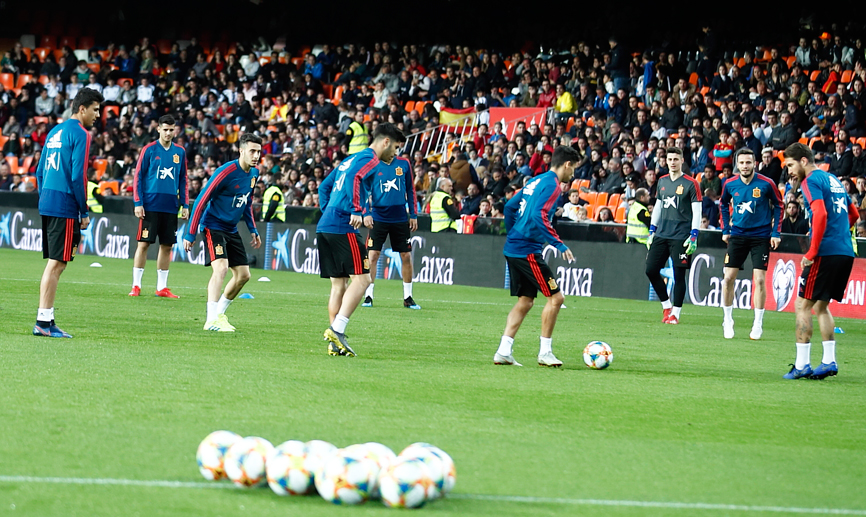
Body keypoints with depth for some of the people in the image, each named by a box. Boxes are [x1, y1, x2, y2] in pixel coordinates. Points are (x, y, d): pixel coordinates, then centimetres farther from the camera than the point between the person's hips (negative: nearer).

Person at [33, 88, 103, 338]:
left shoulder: (55, 131, 17)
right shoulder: (80, 134, -9)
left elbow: (39, 171, 19)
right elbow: (78, 175, -15)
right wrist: (84, 212, -9)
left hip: (47, 204, 9)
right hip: (65, 207, -9)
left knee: (53, 263, 13)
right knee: (57, 263, -6)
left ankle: (45, 321, 13)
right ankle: (44, 322, -7)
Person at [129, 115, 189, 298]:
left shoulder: (180, 152, 10)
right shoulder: (149, 150, -1)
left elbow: (183, 180, 16)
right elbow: (138, 177, -1)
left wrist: (185, 205, 10)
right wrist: (138, 203, -8)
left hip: (170, 207, 4)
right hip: (150, 205, -4)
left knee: (167, 246, 5)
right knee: (144, 243, -4)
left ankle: (162, 287, 12)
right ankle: (136, 286, 1)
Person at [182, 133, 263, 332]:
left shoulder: (254, 174, 3)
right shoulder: (226, 172, -21)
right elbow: (201, 201, -18)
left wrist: (253, 230, 14)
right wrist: (190, 235, -19)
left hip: (231, 229, 8)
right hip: (213, 225, -8)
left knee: (243, 274, 7)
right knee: (221, 268, -24)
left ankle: (220, 312, 24)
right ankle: (212, 320, -26)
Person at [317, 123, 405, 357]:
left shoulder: (350, 159, 25)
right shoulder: (370, 159, -3)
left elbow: (325, 186, 29)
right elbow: (355, 178, -23)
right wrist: (356, 211, -26)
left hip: (324, 226, 9)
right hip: (343, 227, -9)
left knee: (339, 284, 9)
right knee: (361, 278, -9)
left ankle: (335, 342, 5)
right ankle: (337, 330, -20)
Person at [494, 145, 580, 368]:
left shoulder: (536, 181, 16)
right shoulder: (552, 184, -11)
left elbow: (510, 206, 21)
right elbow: (538, 216, -24)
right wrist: (559, 245, -22)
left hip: (513, 248, 10)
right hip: (527, 251, -10)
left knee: (525, 301, 13)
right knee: (555, 297, -3)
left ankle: (503, 351, 8)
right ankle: (545, 352, 1)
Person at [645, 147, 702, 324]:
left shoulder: (690, 184, -5)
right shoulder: (662, 181, 12)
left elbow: (697, 212, -7)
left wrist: (693, 237, -13)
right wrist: (652, 231, 18)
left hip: (681, 237, -6)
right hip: (661, 235, 6)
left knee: (679, 275, -4)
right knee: (651, 270, 2)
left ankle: (675, 313, 4)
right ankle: (666, 306, 17)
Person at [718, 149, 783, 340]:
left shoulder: (766, 184, -10)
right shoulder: (730, 185, -2)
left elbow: (778, 206, 2)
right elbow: (724, 205, 17)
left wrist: (776, 233, -3)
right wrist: (725, 230, 13)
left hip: (761, 236, -3)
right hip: (737, 235, 3)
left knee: (759, 279, -7)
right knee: (728, 278, -2)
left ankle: (758, 324, 5)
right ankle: (728, 321, 13)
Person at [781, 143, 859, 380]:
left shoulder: (811, 181, -7)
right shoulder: (832, 179, 20)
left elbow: (821, 214, -22)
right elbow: (853, 214, 29)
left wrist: (812, 252, -18)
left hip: (826, 253, -9)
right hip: (845, 252, 9)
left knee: (803, 305, -2)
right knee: (821, 305, 17)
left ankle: (802, 365, -5)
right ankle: (829, 361, 12)